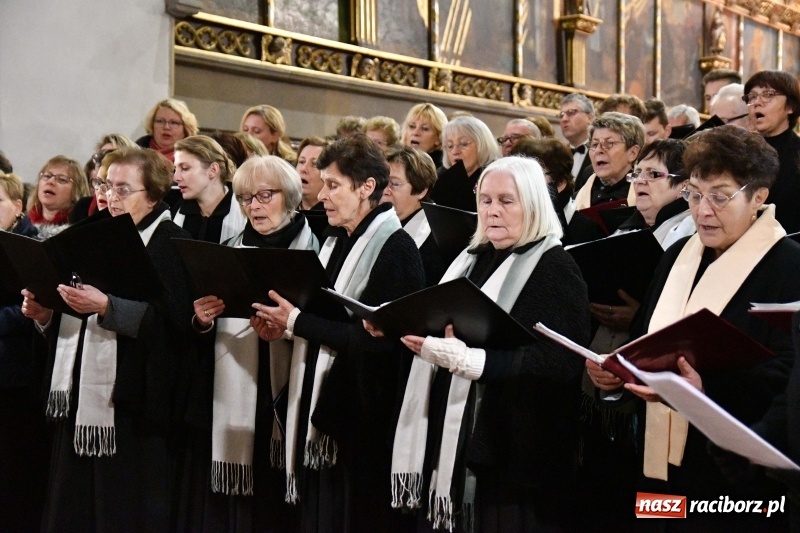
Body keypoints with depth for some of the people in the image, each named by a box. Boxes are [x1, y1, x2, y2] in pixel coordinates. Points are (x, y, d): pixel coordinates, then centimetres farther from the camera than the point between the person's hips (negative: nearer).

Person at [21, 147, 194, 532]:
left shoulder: (172, 244, -4)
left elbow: (174, 318, -18)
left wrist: (106, 307, -24)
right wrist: (45, 314, 4)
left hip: (130, 402, -7)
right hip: (79, 396, 7)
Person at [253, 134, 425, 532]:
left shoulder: (395, 248, -12)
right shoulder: (335, 243, 13)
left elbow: (380, 338, -20)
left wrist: (297, 322, -19)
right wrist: (284, 322, -2)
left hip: (364, 417, -8)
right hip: (319, 408, 8)